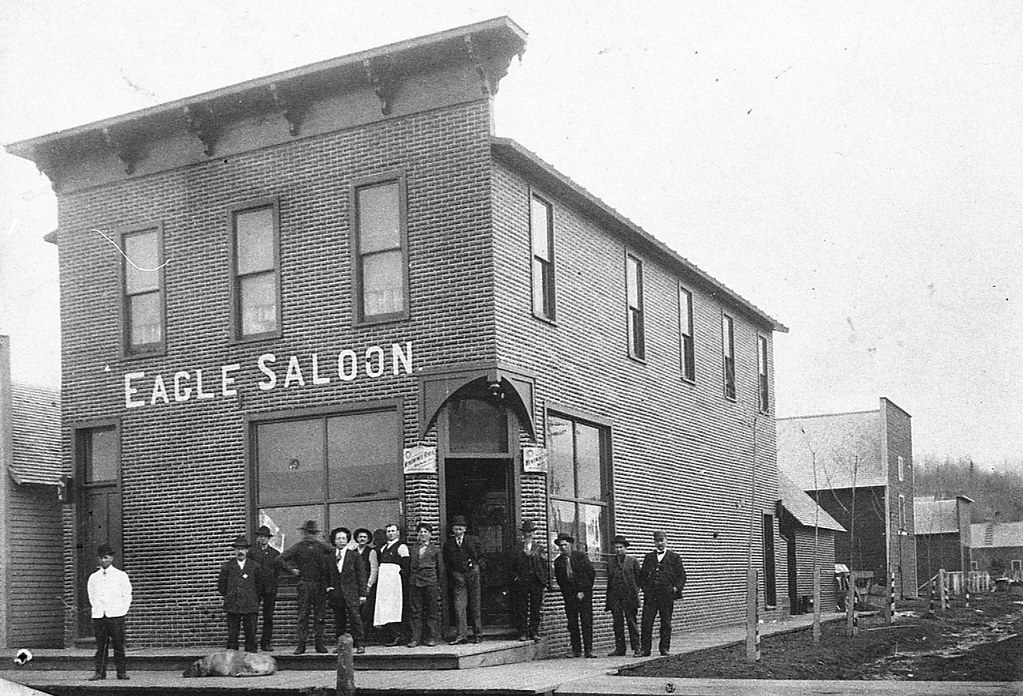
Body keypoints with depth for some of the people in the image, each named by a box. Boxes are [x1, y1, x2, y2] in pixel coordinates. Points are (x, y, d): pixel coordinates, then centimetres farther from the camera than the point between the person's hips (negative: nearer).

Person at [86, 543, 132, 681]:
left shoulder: (121, 576, 5)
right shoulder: (93, 577, 11)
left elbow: (127, 597, 6)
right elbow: (91, 597, 18)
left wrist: (121, 612, -1)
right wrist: (97, 610, 9)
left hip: (116, 615, -2)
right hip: (98, 616, 2)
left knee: (118, 645, -4)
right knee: (100, 645, 0)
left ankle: (121, 672, 1)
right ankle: (100, 672, 4)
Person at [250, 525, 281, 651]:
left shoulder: (275, 553, 10)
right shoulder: (252, 552, 6)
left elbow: (278, 571, 11)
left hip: (270, 588, 2)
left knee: (268, 617, 2)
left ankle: (266, 643, 7)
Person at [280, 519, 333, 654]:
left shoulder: (322, 546, 10)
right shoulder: (298, 546, 2)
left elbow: (332, 554, 21)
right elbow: (282, 558, 1)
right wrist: (292, 570, -6)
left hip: (320, 584, 3)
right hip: (304, 583, -2)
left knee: (320, 614, 3)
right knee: (303, 614, -4)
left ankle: (319, 643, 9)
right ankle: (301, 643, -1)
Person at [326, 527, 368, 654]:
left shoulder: (354, 555, 4)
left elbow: (361, 575, 2)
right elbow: (327, 575, 18)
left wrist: (362, 594, -2)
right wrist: (327, 587, 3)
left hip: (351, 592, -3)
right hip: (335, 593, 3)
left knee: (355, 617, -9)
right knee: (339, 620, 5)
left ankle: (359, 644, -7)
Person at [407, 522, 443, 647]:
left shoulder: (435, 550, 7)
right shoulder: (414, 550, 14)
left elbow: (440, 568, 7)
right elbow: (409, 567, 16)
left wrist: (438, 584, 2)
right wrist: (410, 580, 5)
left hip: (430, 582, -2)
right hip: (414, 583, 2)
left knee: (432, 611, -1)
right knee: (416, 611, 1)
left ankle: (432, 638, 4)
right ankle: (415, 638, 3)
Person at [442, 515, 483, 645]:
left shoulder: (473, 540, 4)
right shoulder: (448, 544, 8)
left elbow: (479, 556, 8)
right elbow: (447, 563, 10)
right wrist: (453, 574, 1)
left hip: (472, 572, -1)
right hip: (458, 576, 1)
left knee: (474, 605, 4)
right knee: (459, 605, -8)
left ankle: (478, 634, 12)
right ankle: (461, 635, -10)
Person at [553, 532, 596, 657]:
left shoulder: (581, 556, 1)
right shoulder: (558, 561, 7)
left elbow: (591, 573, 1)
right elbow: (559, 580, 9)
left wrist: (584, 591, -2)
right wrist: (568, 594, 1)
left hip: (584, 593, -2)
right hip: (569, 595, 2)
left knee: (587, 621, -6)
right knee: (572, 623, 1)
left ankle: (588, 649, -6)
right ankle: (576, 650, 5)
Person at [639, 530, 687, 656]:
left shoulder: (674, 557, 7)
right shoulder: (648, 557, 14)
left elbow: (682, 576, 7)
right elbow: (641, 575, 18)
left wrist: (675, 588, -6)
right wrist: (644, 587, 3)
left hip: (667, 595, -2)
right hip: (650, 595, 2)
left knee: (666, 622, 3)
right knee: (646, 622, -4)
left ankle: (664, 648, 13)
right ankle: (645, 649, -1)